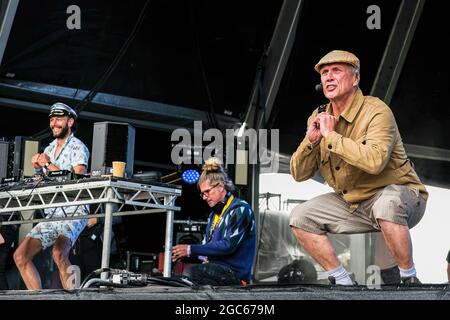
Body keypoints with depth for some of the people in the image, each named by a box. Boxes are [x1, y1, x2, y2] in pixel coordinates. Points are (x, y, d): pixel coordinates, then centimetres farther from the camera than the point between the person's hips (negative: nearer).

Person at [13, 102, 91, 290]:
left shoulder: (78, 147, -3)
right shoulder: (49, 149, 19)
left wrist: (49, 165, -12)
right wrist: (38, 168, 0)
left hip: (73, 213, -8)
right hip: (51, 215, 8)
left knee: (58, 254, -33)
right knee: (20, 256, 0)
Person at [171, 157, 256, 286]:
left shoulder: (240, 209, -5)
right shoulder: (214, 213, 22)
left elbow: (228, 245, -16)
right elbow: (206, 243, 22)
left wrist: (191, 250, -17)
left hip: (236, 273, -7)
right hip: (216, 268, 7)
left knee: (196, 271, -32)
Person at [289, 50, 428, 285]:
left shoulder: (376, 111, -18)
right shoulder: (319, 118, 3)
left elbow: (375, 160, -36)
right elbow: (299, 174, 2)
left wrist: (331, 136, -26)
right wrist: (311, 140, -17)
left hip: (401, 195, -7)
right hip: (355, 206, 7)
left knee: (386, 204, -40)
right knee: (300, 217, -4)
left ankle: (410, 279, -22)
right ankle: (342, 282, 1)